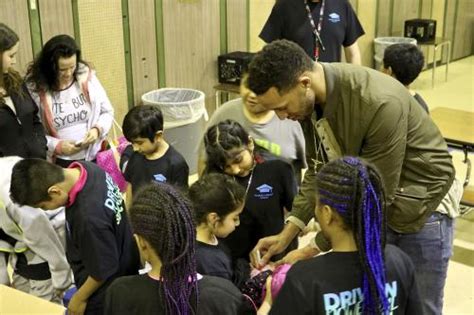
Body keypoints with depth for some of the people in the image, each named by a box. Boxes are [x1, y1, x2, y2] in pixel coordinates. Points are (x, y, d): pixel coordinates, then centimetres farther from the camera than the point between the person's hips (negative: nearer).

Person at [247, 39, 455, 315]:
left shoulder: (379, 103, -35)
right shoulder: (311, 100, -13)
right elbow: (319, 171, -2)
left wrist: (315, 250, -22)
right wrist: (287, 234, -10)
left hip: (420, 206, -6)